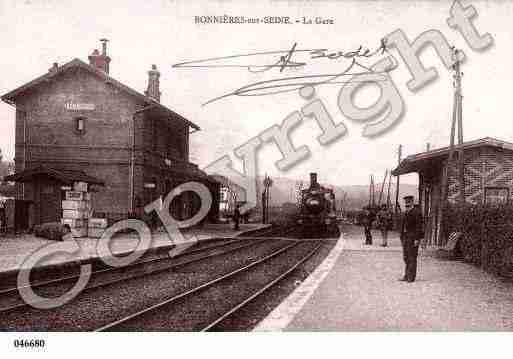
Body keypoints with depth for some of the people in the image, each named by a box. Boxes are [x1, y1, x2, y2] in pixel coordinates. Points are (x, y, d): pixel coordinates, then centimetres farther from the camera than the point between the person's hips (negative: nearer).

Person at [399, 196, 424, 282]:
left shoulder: (417, 212, -9)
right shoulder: (406, 213, 16)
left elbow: (419, 226, -14)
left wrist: (417, 239, -18)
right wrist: (402, 238, 15)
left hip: (413, 237, -8)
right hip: (406, 237, 8)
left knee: (412, 257, -7)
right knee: (406, 257, 9)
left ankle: (411, 277, -3)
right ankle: (407, 276, 14)